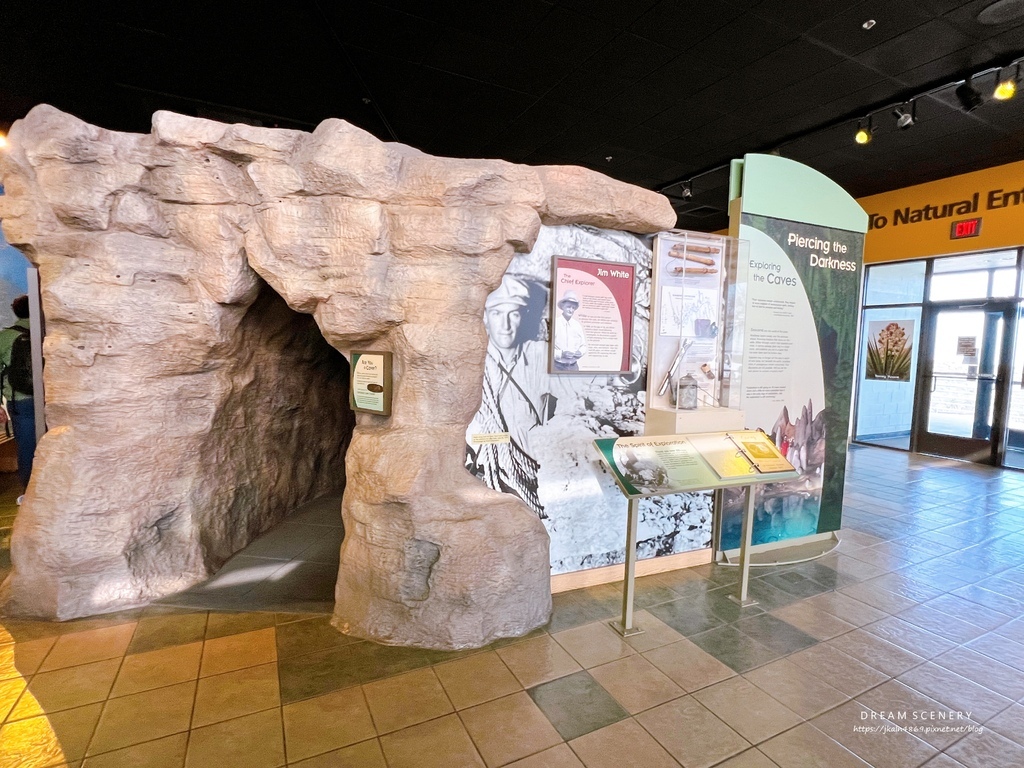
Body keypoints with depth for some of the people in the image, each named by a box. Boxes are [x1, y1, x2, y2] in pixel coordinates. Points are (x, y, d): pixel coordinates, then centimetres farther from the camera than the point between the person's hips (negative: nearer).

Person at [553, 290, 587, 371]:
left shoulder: (577, 325, 8)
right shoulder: (555, 323, -8)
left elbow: (583, 345, 17)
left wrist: (580, 352, -4)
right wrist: (561, 354, -21)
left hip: (573, 366, 5)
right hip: (558, 365, -5)